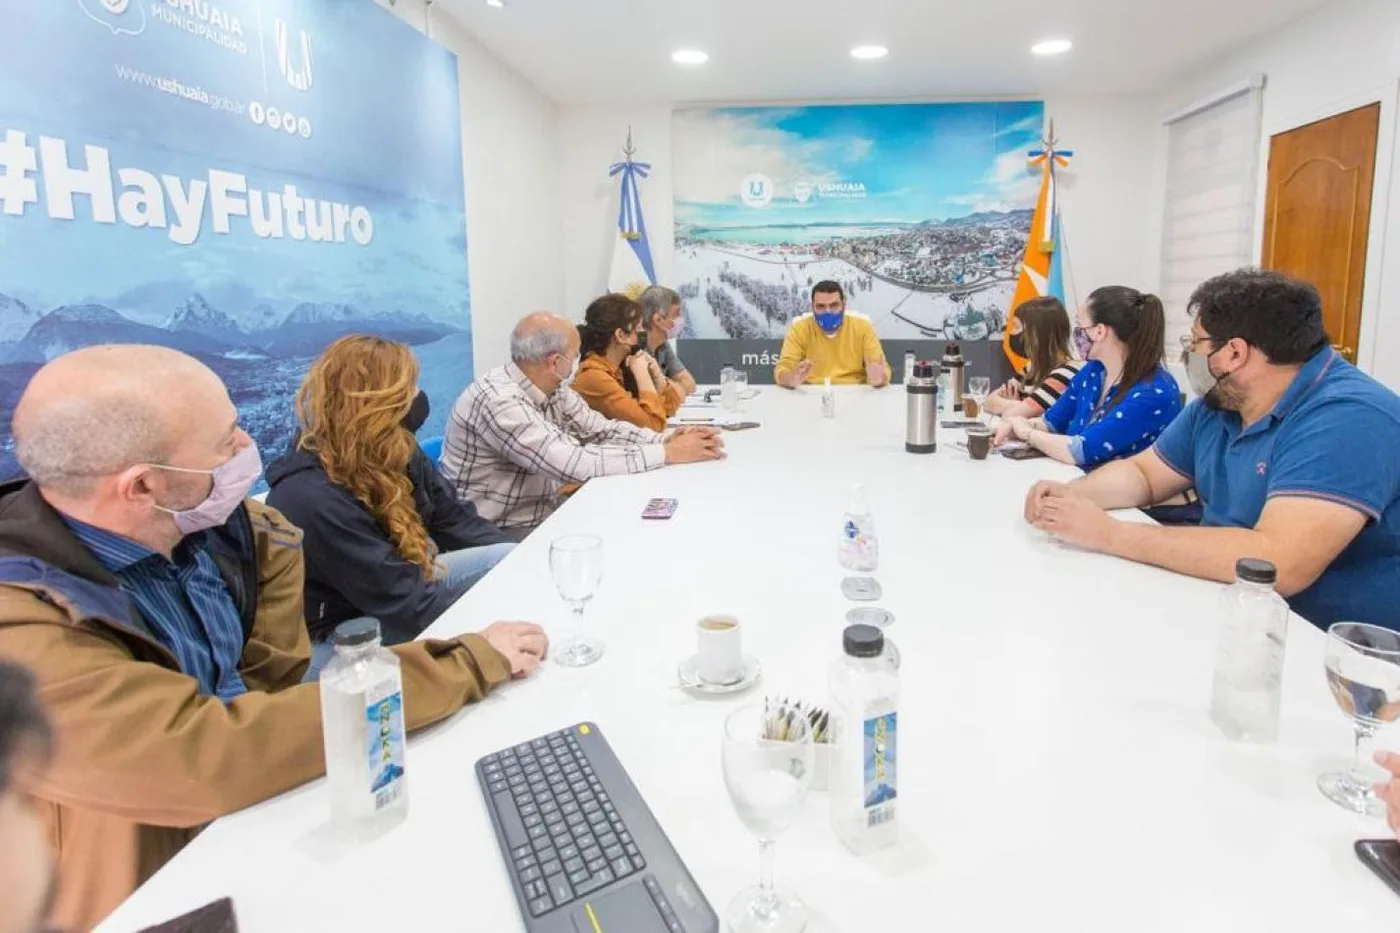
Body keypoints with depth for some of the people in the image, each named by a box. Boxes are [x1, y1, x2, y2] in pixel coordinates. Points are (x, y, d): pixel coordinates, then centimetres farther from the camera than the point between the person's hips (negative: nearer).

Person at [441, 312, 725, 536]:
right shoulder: (499, 400, -28)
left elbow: (602, 430, 4)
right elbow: (575, 463, -33)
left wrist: (665, 439, -14)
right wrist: (667, 454, -27)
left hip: (541, 518, 8)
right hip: (493, 534, -8)